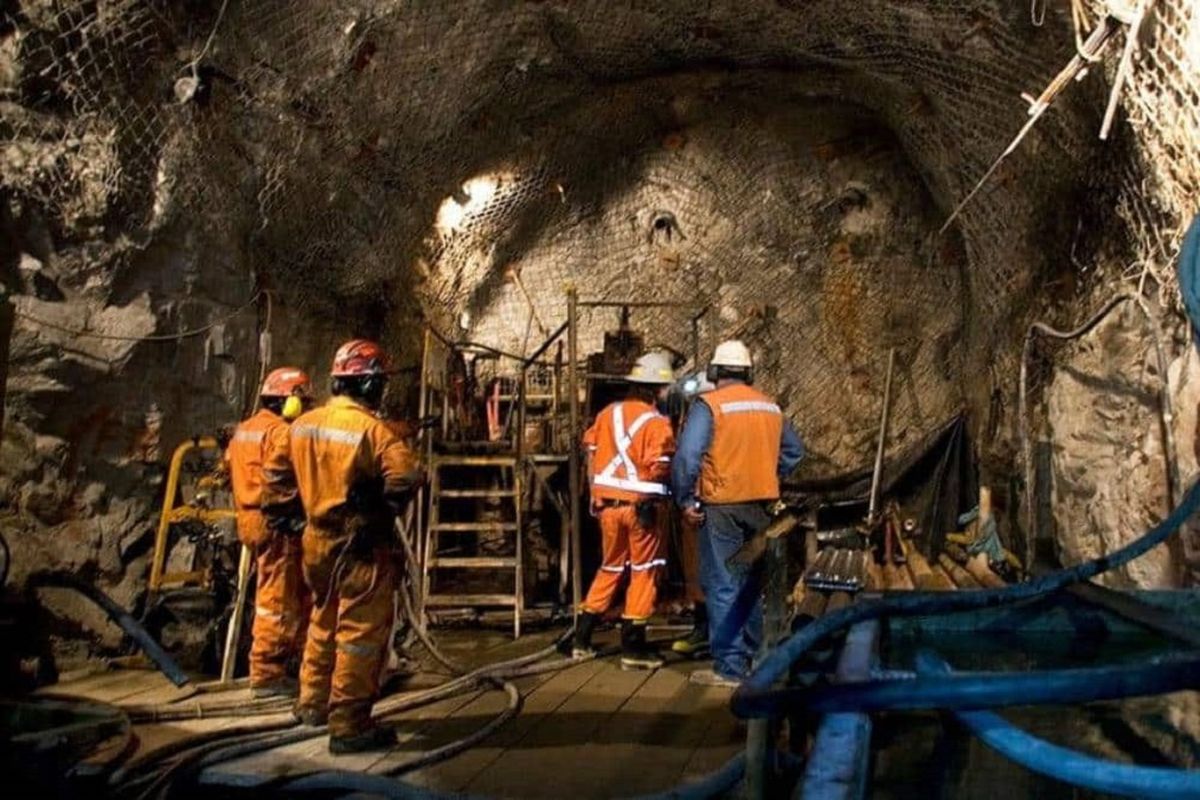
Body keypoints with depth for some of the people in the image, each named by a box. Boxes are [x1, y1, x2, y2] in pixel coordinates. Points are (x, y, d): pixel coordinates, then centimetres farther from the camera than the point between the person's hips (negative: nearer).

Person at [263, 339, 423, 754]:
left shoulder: (303, 424, 5)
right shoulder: (372, 429, -18)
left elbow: (275, 470, 14)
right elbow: (405, 476, -27)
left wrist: (289, 507, 20)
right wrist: (385, 510, -10)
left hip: (317, 540, 8)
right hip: (360, 545, -8)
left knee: (324, 622, 24)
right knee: (360, 633, 2)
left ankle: (312, 703, 38)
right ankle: (349, 726, 8)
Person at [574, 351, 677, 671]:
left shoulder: (607, 413, 5)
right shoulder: (656, 422, -13)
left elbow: (591, 452, 9)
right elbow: (660, 468, -21)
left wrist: (596, 492, 17)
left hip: (607, 501, 6)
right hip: (642, 504, -6)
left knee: (610, 567, 20)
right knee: (644, 572, 7)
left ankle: (582, 637, 23)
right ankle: (633, 647, 9)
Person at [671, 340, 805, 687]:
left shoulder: (709, 405, -10)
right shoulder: (771, 407, 9)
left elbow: (687, 456, -19)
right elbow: (794, 451, 17)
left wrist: (685, 500, -10)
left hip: (722, 506, -6)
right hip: (761, 505, 6)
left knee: (723, 587, 0)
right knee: (752, 584, 18)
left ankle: (730, 667, 2)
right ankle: (753, 654, 28)